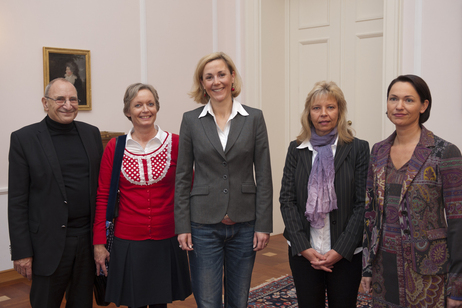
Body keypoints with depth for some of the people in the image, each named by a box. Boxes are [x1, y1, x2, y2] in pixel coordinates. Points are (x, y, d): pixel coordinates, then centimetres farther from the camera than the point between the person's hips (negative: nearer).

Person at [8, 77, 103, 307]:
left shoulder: (91, 133, 6)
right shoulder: (23, 139, -5)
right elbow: (17, 201, -6)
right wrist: (21, 252, -8)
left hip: (89, 238, 4)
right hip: (50, 243, -3)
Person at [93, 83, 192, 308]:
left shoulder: (175, 144, -3)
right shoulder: (114, 147, -1)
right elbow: (103, 197, 2)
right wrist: (99, 243, 0)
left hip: (167, 240, 0)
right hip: (128, 242, 0)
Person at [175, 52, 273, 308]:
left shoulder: (254, 118, 1)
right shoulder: (191, 120, 1)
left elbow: (264, 175, 0)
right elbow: (182, 177, 2)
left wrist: (264, 225, -4)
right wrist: (182, 226, -3)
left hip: (244, 225, 1)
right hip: (204, 224, 0)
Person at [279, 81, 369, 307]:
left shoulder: (358, 149, -3)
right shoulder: (296, 149, 4)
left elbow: (362, 204, -6)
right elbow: (286, 199, 0)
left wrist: (341, 250, -12)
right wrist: (303, 247, -8)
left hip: (346, 253, -2)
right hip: (303, 252, 2)